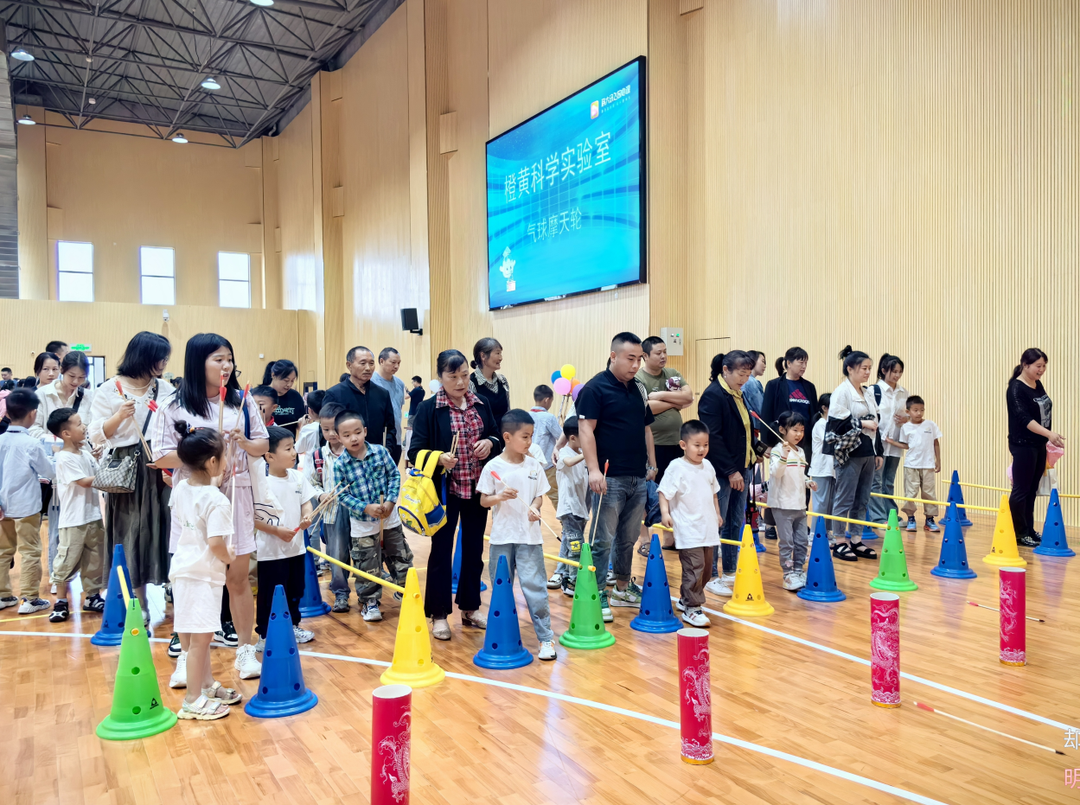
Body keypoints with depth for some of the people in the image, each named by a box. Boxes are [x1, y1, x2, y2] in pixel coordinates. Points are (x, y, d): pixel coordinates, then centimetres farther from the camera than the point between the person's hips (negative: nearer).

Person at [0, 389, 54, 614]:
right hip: (26, 506, -5)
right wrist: (51, 459, 14)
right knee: (30, 552, 1)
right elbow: (50, 473, -6)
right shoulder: (32, 443, -16)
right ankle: (29, 599, 3)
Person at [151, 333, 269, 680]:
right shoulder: (173, 407, -2)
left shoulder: (242, 401, 7)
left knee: (238, 576, 7)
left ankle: (245, 649, 19)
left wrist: (244, 442, -9)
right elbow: (160, 458, -6)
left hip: (235, 496, 2)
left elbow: (263, 446, 11)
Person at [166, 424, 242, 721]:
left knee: (199, 636, 20)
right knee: (199, 638, 1)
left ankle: (207, 685, 34)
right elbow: (216, 543, -26)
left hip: (184, 569, 9)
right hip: (203, 574, -9)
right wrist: (229, 558, -8)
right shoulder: (216, 500, -22)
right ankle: (193, 702, 11)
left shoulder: (180, 489, 3)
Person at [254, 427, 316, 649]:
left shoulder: (297, 477, 0)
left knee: (295, 591, 20)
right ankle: (265, 636, 18)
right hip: (271, 551, -6)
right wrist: (276, 531, -21)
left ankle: (293, 626, 37)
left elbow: (305, 501, 10)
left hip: (296, 547, 7)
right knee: (270, 595, 4)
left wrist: (307, 516, -10)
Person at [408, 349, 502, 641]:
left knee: (474, 549, 14)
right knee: (441, 550, 4)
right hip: (445, 491, -4)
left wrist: (491, 443, -8)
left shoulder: (481, 404, 5)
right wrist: (438, 458, -29)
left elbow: (497, 437, 14)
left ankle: (470, 608, 29)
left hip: (477, 489, 5)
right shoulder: (429, 408, -8)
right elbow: (415, 451, -10)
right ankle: (439, 615, 17)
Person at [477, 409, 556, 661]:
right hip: (502, 537, 0)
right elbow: (483, 501, -1)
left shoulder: (534, 465, 0)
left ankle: (546, 638, 6)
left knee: (534, 585, -3)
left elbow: (539, 495, 8)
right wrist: (500, 497, -20)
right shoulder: (493, 467, -6)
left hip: (529, 537, 0)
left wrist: (534, 507, -13)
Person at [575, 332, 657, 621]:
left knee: (628, 538, 15)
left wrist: (652, 464, 16)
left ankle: (622, 587, 28)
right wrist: (594, 469, -21)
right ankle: (598, 595, 7)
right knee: (603, 540, -2)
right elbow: (585, 429, -14)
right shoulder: (596, 388, -8)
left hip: (638, 478, 7)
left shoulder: (639, 389, 13)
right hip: (610, 478, -7)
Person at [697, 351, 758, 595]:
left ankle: (730, 572, 24)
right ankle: (711, 577, 9)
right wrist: (730, 471, -18)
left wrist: (754, 453, 9)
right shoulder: (712, 396, -14)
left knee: (736, 523, 13)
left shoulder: (738, 395, 13)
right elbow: (712, 438, -19)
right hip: (721, 472, -9)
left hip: (741, 469, 9)